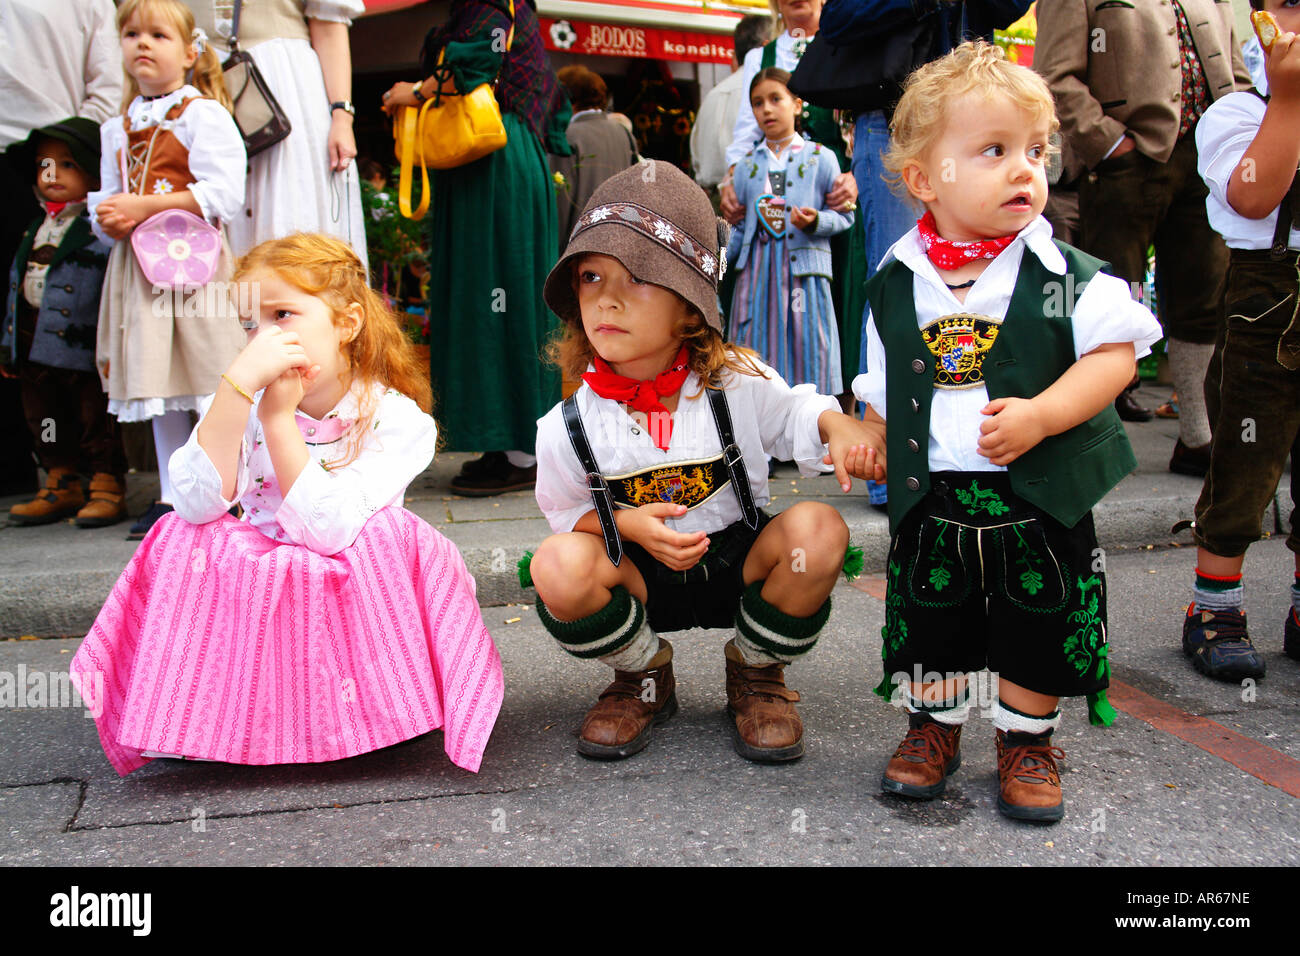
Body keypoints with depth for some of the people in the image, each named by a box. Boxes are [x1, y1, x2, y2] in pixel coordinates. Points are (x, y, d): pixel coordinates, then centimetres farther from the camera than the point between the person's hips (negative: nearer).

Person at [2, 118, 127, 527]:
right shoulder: (37, 229, 17)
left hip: (83, 344, -8)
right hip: (35, 343, 8)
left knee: (96, 416, 0)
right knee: (44, 417, 14)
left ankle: (108, 487, 11)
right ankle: (62, 485, 26)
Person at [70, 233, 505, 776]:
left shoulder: (397, 419, -14)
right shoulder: (247, 406, -3)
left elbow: (325, 531, -27)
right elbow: (198, 505, -21)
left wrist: (280, 417, -24)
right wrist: (238, 383, -27)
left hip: (352, 600, -3)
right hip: (252, 588, 3)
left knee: (391, 536, -29)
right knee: (181, 540, -18)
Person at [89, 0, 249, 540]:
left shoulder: (203, 114, -3)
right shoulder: (117, 128, 17)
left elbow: (223, 193, -15)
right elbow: (107, 198, 20)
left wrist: (145, 206, -17)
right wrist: (109, 219, -5)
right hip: (136, 263, 7)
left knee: (210, 379, -8)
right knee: (157, 382, 10)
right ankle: (173, 495, 19)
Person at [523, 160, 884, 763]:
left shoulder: (739, 384, -14)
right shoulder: (569, 426, -13)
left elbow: (795, 414, 4)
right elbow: (566, 510, 1)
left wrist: (840, 426, -19)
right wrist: (628, 524, -19)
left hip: (739, 564, 1)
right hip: (641, 578, 0)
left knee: (819, 531, -28)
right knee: (558, 567, -30)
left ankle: (755, 674, 2)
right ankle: (644, 677, 4)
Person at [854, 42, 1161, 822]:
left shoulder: (1067, 274, -8)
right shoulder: (894, 287, -1)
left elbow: (1115, 354, -12)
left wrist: (1041, 415, -23)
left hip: (1042, 499, -1)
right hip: (932, 500, 1)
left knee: (1040, 629, 11)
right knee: (930, 620, 13)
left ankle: (1028, 741, 34)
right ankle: (934, 725, 37)